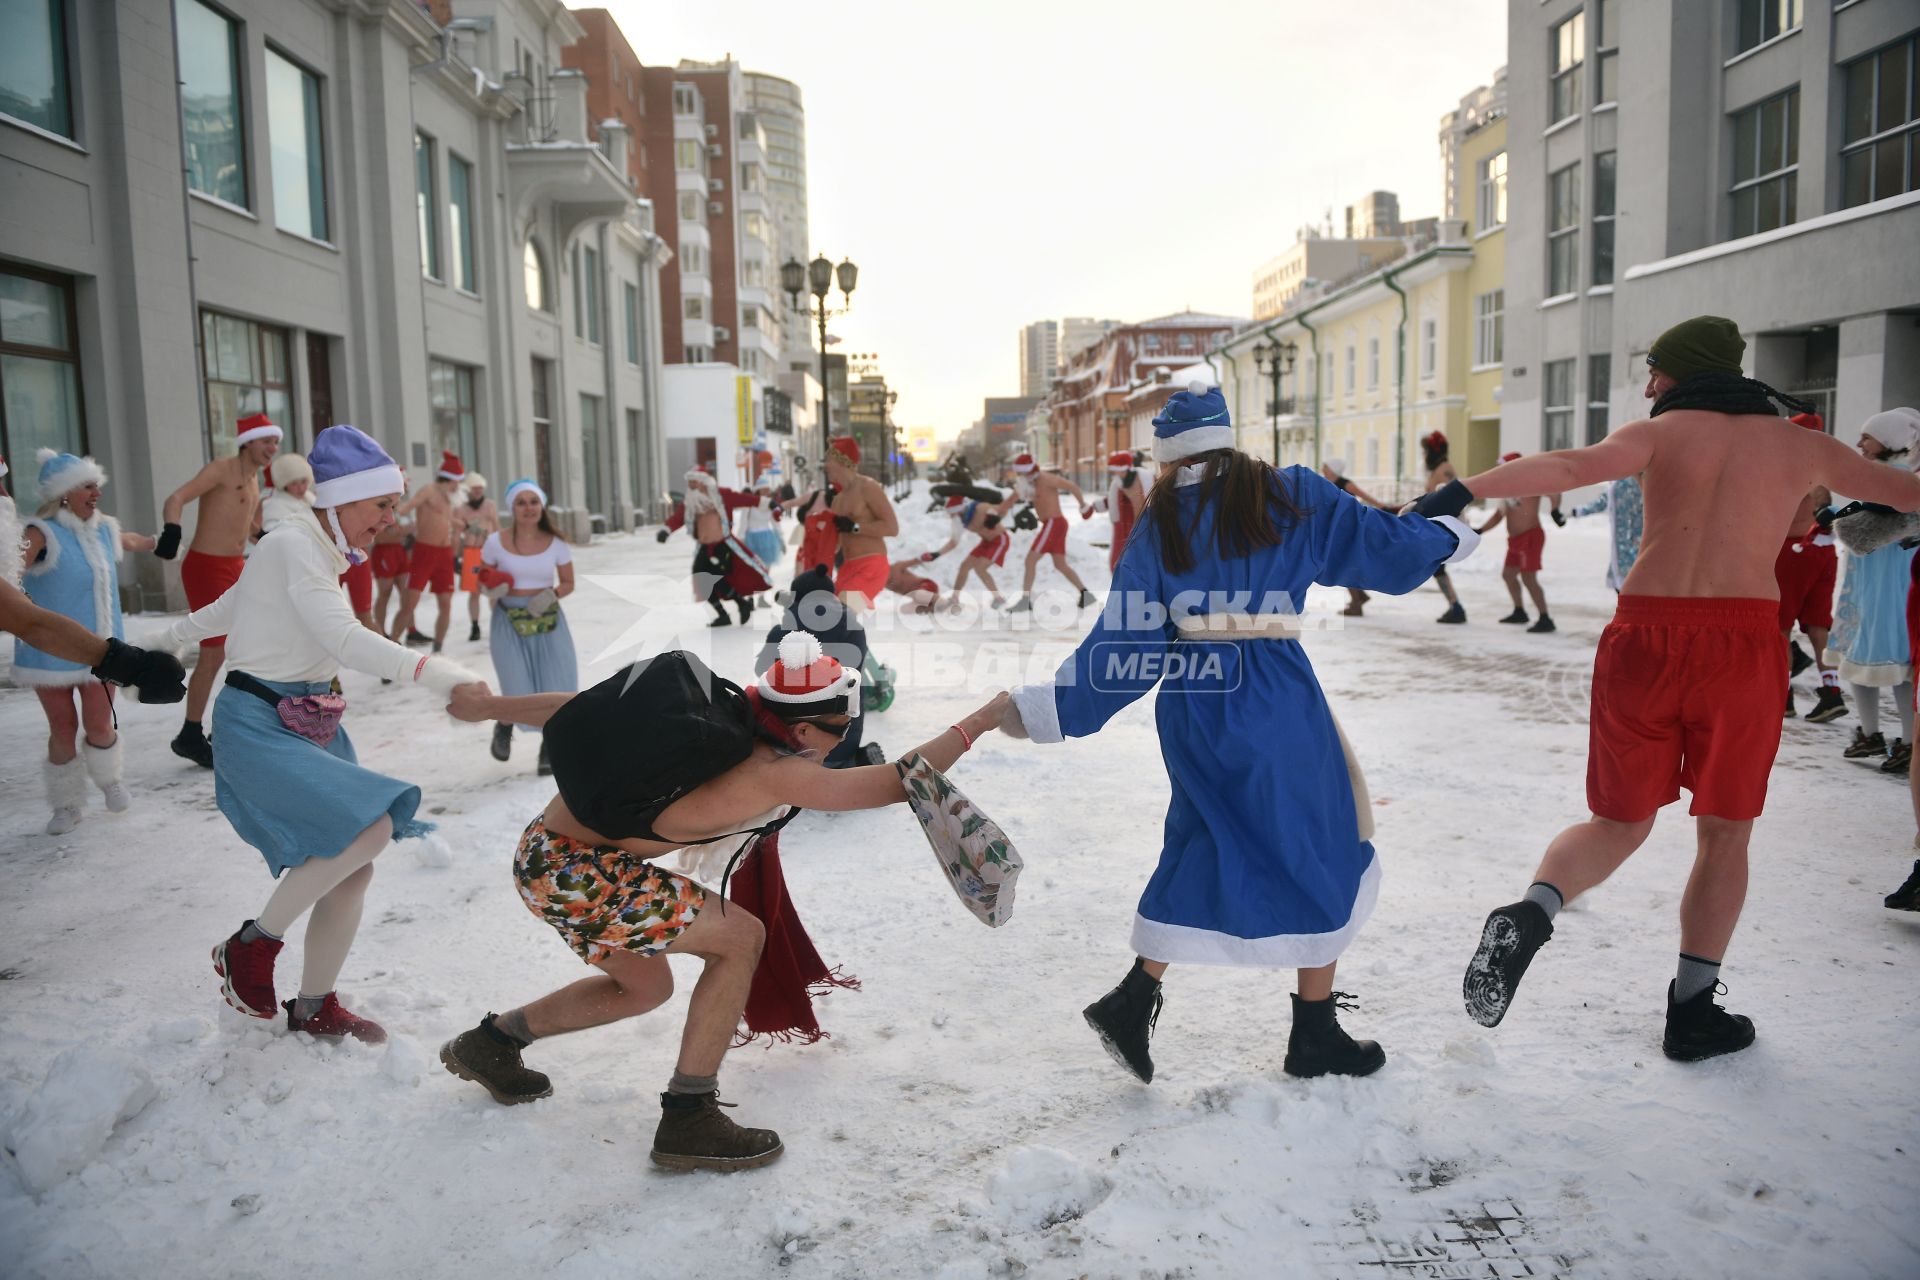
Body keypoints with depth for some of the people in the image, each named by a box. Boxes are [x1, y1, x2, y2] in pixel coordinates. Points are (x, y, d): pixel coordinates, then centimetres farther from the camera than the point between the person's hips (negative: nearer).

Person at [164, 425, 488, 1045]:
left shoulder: (318, 551, 13)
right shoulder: (292, 546, -15)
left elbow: (223, 608, 26)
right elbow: (345, 639, -30)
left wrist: (166, 641, 40)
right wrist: (432, 671, -40)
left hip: (309, 725, 9)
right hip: (257, 724, -9)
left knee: (353, 868, 4)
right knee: (369, 826, -26)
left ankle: (314, 1009, 21)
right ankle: (251, 947, -6)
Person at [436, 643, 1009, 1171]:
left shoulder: (719, 712, 1)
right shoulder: (769, 771, -22)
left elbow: (585, 705, 7)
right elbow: (896, 782, -22)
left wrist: (486, 706, 17)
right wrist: (982, 719, -15)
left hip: (549, 851, 9)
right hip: (568, 871, -9)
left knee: (646, 986, 23)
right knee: (740, 938, -9)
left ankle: (489, 1044, 39)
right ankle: (688, 1121, -1)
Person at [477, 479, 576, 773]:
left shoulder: (555, 542, -2)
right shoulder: (496, 542, -4)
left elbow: (568, 583, 6)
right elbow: (482, 578, 8)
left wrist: (552, 595, -14)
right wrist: (492, 587, -15)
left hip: (548, 620, 2)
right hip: (509, 621, -1)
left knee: (557, 688, -4)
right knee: (518, 693, -7)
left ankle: (549, 749, 20)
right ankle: (504, 728, 31)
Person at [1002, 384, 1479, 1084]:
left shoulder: (1159, 522, 3)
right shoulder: (1290, 496, 0)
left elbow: (1125, 637, 0)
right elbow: (1381, 543, 9)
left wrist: (1052, 708, 6)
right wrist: (1447, 535, 29)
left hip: (1189, 706, 3)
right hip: (1276, 703, -3)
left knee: (1200, 849, 19)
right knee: (1322, 855, 12)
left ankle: (1134, 1000, 14)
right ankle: (1315, 1032, 21)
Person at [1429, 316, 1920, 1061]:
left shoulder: (1660, 434, 6)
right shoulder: (1802, 447, 14)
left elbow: (1569, 466, -15)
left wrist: (1460, 493, -24)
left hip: (1645, 637, 0)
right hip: (1742, 640, 0)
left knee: (1619, 822, 14)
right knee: (1724, 831, 16)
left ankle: (1531, 912, -13)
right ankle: (1692, 1011, 19)